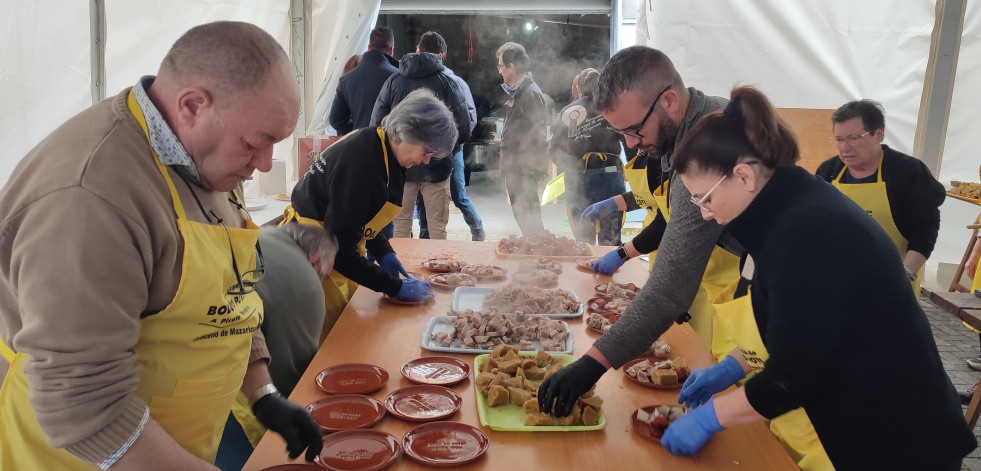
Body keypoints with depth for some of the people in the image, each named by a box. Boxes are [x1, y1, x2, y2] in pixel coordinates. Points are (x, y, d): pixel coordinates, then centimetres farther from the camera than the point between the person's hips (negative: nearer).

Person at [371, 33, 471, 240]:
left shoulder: (393, 81, 2)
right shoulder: (447, 82, -4)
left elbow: (376, 123, 0)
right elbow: (464, 128, -9)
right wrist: (449, 150, 9)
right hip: (436, 165, -2)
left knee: (401, 223, 13)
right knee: (437, 226, 5)